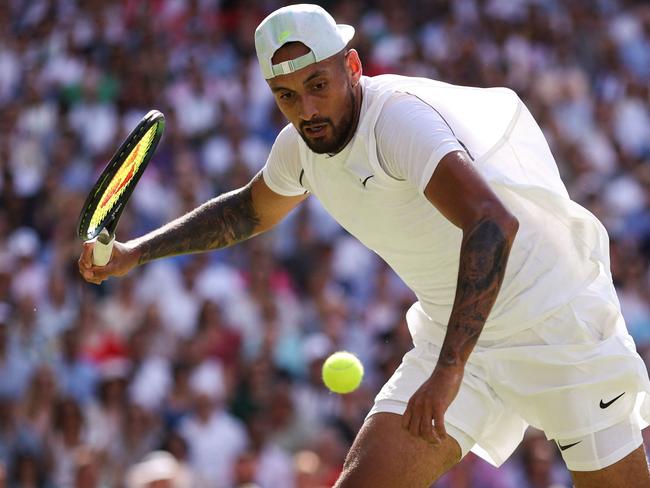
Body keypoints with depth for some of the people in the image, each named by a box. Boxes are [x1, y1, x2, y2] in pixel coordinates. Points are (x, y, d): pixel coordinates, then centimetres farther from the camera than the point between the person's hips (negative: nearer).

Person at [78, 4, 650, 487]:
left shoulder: (399, 117, -26)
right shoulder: (302, 146, 0)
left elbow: (493, 224, -40)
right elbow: (250, 209, 25)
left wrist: (449, 370, -43)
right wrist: (136, 253, 17)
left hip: (557, 328, -6)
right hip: (451, 338, 7)